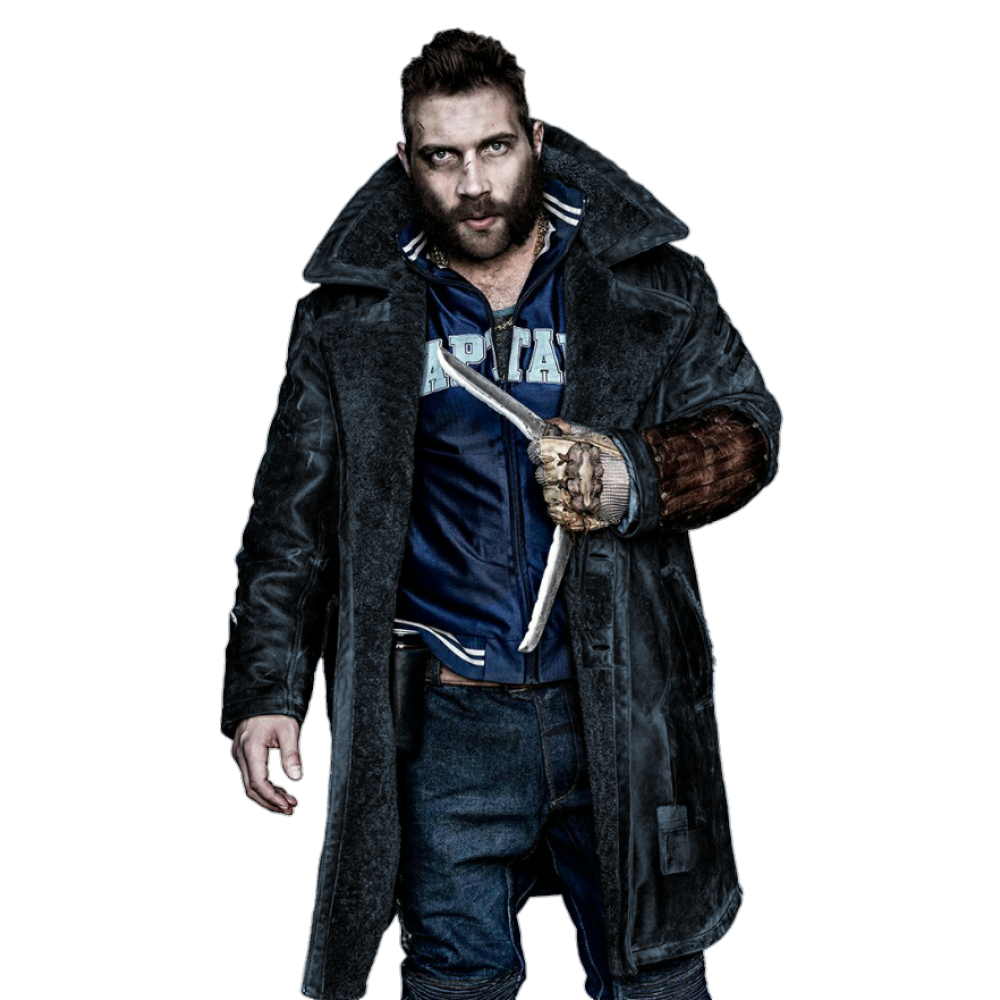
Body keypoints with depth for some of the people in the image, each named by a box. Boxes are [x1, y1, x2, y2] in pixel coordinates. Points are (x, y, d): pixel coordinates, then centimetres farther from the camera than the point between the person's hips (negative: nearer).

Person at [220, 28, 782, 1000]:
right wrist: (265, 687, 1)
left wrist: (636, 478, -18)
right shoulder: (352, 311, 1)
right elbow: (292, 509, 5)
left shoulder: (649, 278, -1)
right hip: (449, 714, 0)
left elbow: (746, 426, 3)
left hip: (622, 699, 0)